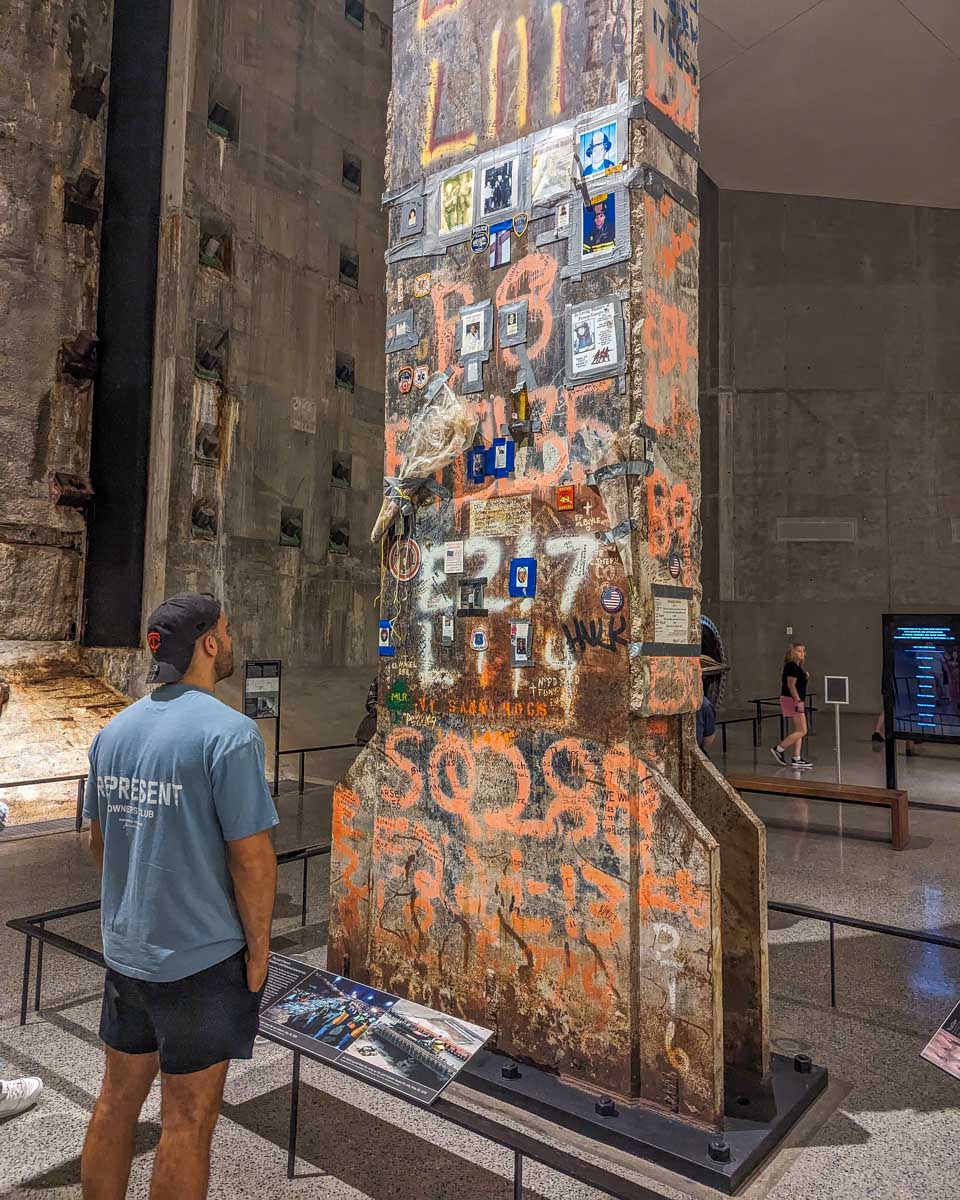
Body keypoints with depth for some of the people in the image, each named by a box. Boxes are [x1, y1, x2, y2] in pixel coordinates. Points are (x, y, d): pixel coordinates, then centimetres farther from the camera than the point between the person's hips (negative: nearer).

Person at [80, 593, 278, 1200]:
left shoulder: (114, 730, 2)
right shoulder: (229, 732, -21)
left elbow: (100, 840, 11)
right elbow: (251, 857, -20)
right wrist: (258, 948, -7)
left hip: (125, 949, 7)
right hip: (201, 957, -6)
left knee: (118, 1098, 23)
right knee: (188, 1119, 10)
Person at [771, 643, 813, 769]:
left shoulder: (797, 666, 16)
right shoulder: (792, 666, -14)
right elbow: (791, 685, -20)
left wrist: (805, 677, 7)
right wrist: (798, 701, -24)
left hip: (795, 701, 10)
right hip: (792, 700, -10)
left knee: (797, 731, 11)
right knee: (802, 731, -8)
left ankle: (796, 759, 13)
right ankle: (779, 749, -2)